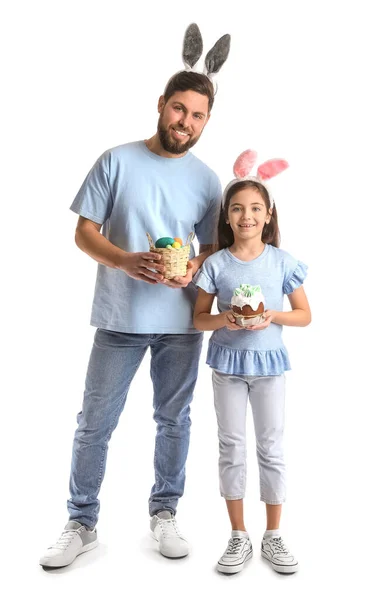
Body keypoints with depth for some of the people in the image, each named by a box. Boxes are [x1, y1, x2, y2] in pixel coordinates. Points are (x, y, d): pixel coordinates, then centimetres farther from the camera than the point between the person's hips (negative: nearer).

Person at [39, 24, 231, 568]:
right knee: (95, 423, 5)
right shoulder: (117, 161, -2)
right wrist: (126, 261, -21)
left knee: (174, 420, 13)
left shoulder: (207, 179, 5)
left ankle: (164, 513, 32)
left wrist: (195, 268, -13)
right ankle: (82, 524, 23)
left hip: (182, 322, 2)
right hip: (120, 318, -2)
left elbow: (213, 245, 11)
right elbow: (85, 233, -2)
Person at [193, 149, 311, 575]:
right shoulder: (215, 264, -4)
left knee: (271, 448, 7)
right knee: (231, 447, 8)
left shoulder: (282, 262, -4)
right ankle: (238, 537, 22)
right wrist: (223, 320, -20)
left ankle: (273, 536, 24)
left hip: (268, 362, 0)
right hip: (228, 362, 1)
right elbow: (199, 318, 1)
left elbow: (304, 315, 1)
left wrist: (272, 316, -18)